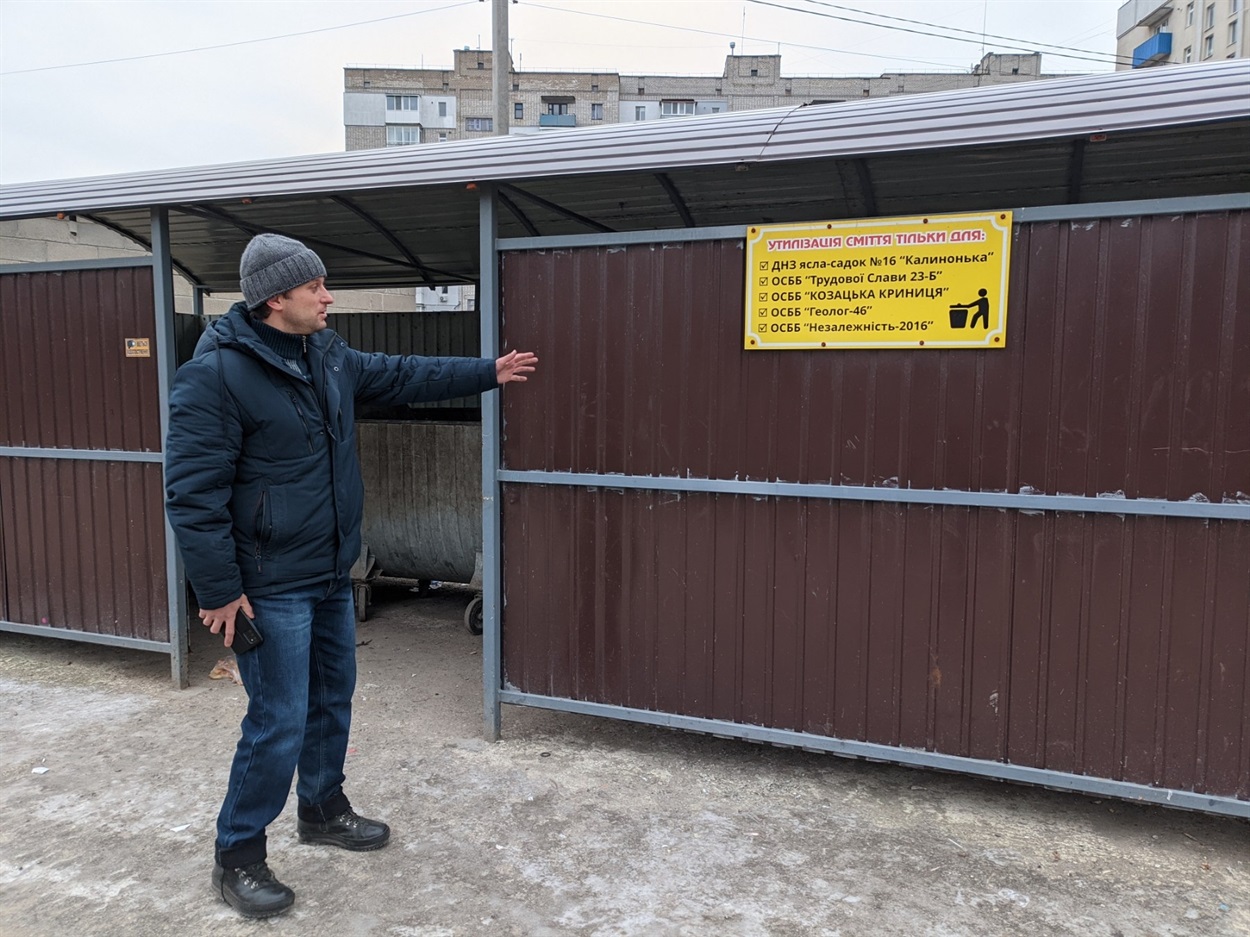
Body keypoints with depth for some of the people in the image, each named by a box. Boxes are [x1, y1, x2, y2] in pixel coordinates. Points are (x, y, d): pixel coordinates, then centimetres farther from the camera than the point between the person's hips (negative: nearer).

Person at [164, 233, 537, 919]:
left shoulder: (329, 356, 5)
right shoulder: (215, 373, -20)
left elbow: (405, 375, 18)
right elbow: (192, 492, -20)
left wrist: (489, 372, 20)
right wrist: (220, 590, -19)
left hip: (332, 576, 8)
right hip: (271, 587, -8)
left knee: (333, 697, 20)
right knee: (280, 721, -2)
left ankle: (323, 809, 41)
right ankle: (237, 855, 21)